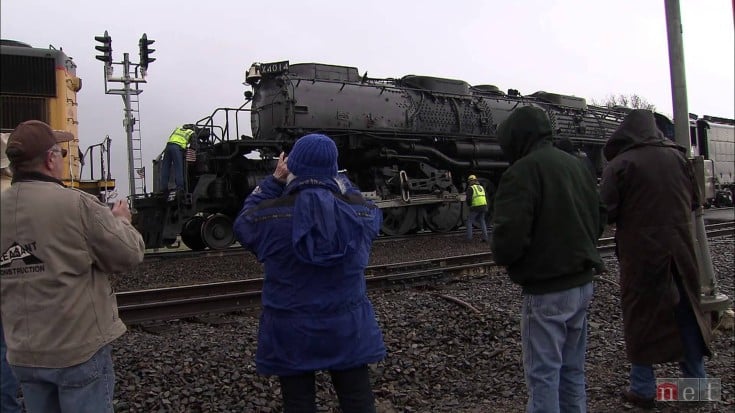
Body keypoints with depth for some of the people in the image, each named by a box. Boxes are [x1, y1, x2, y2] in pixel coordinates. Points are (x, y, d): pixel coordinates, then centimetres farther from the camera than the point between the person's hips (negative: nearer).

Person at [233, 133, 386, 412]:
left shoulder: (269, 216, -15)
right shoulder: (361, 213, -9)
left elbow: (244, 223, 7)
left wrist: (274, 180, 6)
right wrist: (335, 178, 10)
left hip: (291, 333, -1)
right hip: (348, 329, 2)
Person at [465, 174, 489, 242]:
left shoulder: (470, 188, -4)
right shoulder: (481, 187, 19)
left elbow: (468, 199, -12)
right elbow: (486, 198, 21)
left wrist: (469, 205, 5)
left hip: (476, 207, -6)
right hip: (484, 206, 6)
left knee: (469, 221, 8)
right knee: (482, 221, 16)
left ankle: (469, 237, 3)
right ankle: (485, 237, 7)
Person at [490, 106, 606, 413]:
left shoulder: (523, 171, -16)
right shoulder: (575, 165, 10)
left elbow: (509, 235, -24)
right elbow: (599, 216, 17)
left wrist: (501, 256, -4)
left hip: (547, 290, -8)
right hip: (582, 282, 8)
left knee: (543, 374, 2)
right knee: (572, 369, 18)